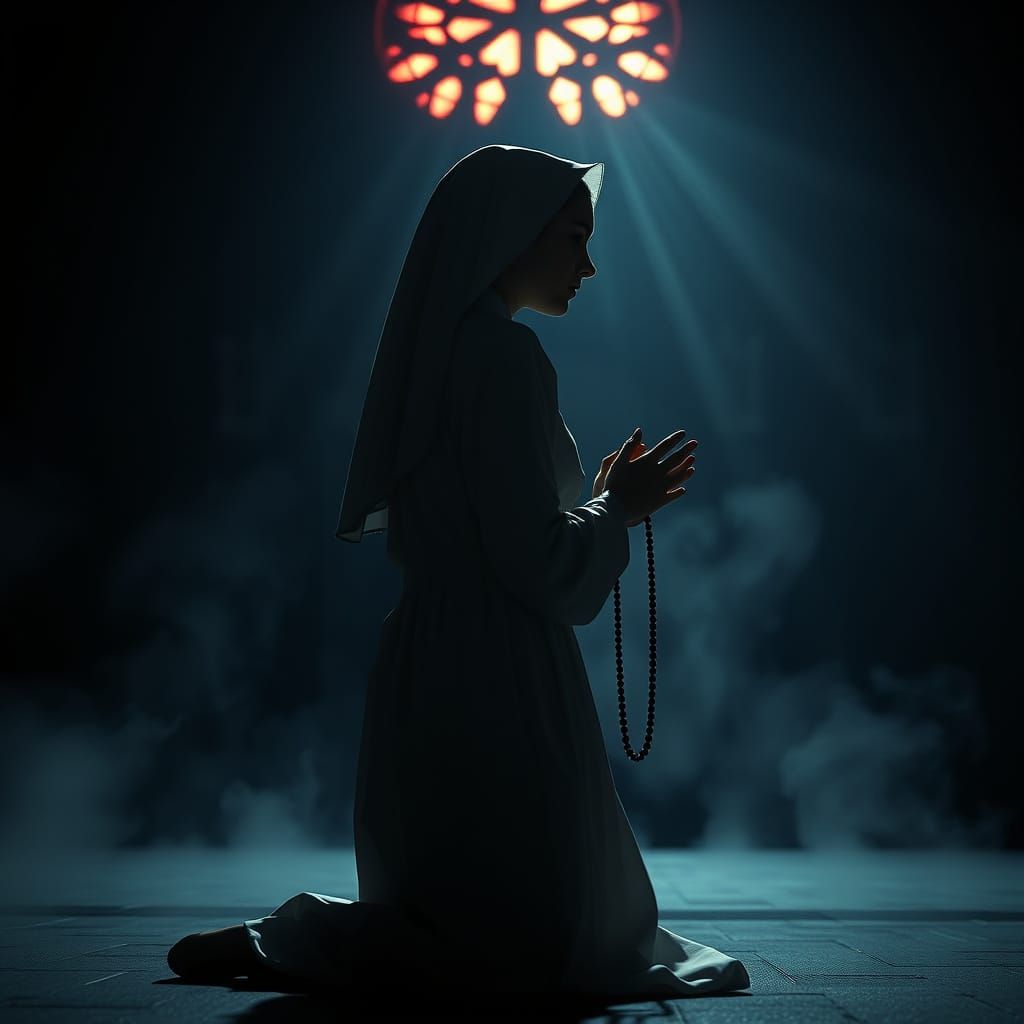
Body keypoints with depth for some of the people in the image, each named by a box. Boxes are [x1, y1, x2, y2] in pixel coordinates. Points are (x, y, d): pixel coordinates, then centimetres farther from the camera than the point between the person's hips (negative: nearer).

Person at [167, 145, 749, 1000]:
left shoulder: (438, 353, 15)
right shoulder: (502, 356, -15)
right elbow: (535, 562, -19)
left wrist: (603, 504, 20)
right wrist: (616, 512, -1)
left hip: (432, 666, 10)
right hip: (497, 685, -10)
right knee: (552, 944, -2)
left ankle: (297, 936, 14)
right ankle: (292, 939, -5)